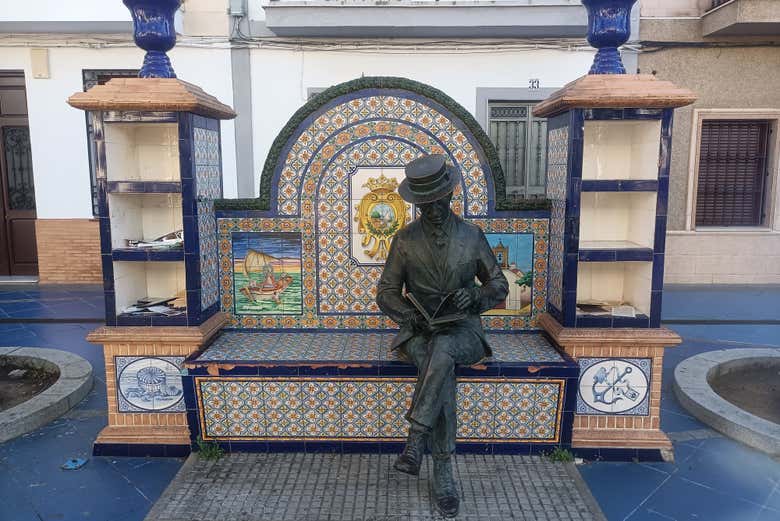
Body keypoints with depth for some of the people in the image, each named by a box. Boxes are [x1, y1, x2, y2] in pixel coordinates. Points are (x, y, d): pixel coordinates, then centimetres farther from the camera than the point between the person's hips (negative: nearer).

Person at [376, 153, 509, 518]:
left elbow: (499, 284, 7)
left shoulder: (472, 235, 3)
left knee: (442, 349, -38)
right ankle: (443, 472, -25)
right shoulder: (404, 239, 2)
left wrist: (476, 295, -18)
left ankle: (415, 440, -32)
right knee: (441, 371, -34)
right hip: (420, 331, 0)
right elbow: (386, 293, 2)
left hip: (462, 330, 0)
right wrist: (413, 318, -19)